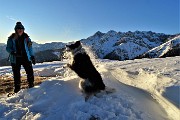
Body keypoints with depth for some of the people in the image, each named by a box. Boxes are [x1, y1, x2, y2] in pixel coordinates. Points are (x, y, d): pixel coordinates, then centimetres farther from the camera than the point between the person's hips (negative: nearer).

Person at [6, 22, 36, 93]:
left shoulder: (26, 38, 3)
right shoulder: (11, 38, -2)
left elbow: (30, 48, 10)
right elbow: (8, 48, 1)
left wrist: (32, 57, 7)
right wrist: (13, 53, -19)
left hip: (26, 58, 1)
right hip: (15, 59, -1)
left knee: (30, 72, -3)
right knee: (16, 74, 6)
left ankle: (31, 85, 15)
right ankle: (17, 87, 23)